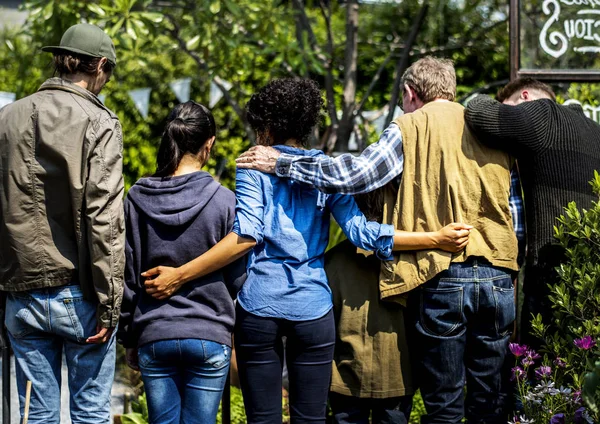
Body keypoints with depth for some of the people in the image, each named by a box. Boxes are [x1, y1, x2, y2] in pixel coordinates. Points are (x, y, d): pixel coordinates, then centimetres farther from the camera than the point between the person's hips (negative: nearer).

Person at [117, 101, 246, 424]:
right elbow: (237, 278, -2)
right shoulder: (224, 201, -9)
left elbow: (125, 277, 4)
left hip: (153, 337, 2)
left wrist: (129, 339, 14)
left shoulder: (136, 201, -2)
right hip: (209, 336, -2)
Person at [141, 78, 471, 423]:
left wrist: (180, 275, -15)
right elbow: (360, 231, -4)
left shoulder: (254, 166, 0)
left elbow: (246, 237, -13)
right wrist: (436, 239, -1)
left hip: (259, 305, -2)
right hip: (313, 307, 2)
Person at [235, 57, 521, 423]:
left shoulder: (411, 127, 0)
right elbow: (513, 209, 17)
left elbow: (357, 174, -11)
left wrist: (281, 164, -4)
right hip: (498, 274, 4)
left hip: (442, 274, -4)